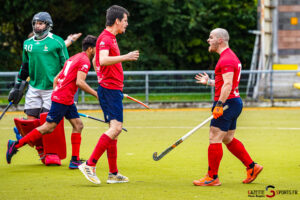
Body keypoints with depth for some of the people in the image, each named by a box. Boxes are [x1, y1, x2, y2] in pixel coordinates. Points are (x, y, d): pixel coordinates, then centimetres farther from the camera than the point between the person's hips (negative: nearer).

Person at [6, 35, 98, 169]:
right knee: (48, 127, -7)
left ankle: (75, 161, 5)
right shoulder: (84, 61, -9)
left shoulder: (73, 58, 19)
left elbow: (56, 79, 21)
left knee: (78, 125, 7)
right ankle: (15, 145, -3)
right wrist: (95, 94, -13)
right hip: (63, 99, -10)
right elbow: (79, 82, -21)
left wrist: (56, 96, 22)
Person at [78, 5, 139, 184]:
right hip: (110, 89, -11)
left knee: (115, 129, 10)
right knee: (116, 127, -17)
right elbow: (103, 60, -30)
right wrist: (126, 57, -32)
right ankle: (90, 165, -19)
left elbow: (96, 60, 31)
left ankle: (113, 173, 13)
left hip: (113, 89, 11)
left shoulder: (110, 38, 19)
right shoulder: (105, 38, -12)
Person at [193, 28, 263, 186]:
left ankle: (212, 177, -3)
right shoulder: (229, 56, 18)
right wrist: (209, 82, 26)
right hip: (235, 102, 11)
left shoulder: (226, 59, -15)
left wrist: (219, 105, -27)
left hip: (227, 102, -11)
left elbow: (227, 85, -24)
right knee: (228, 139, 17)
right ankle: (252, 167, 20)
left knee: (214, 139, -7)